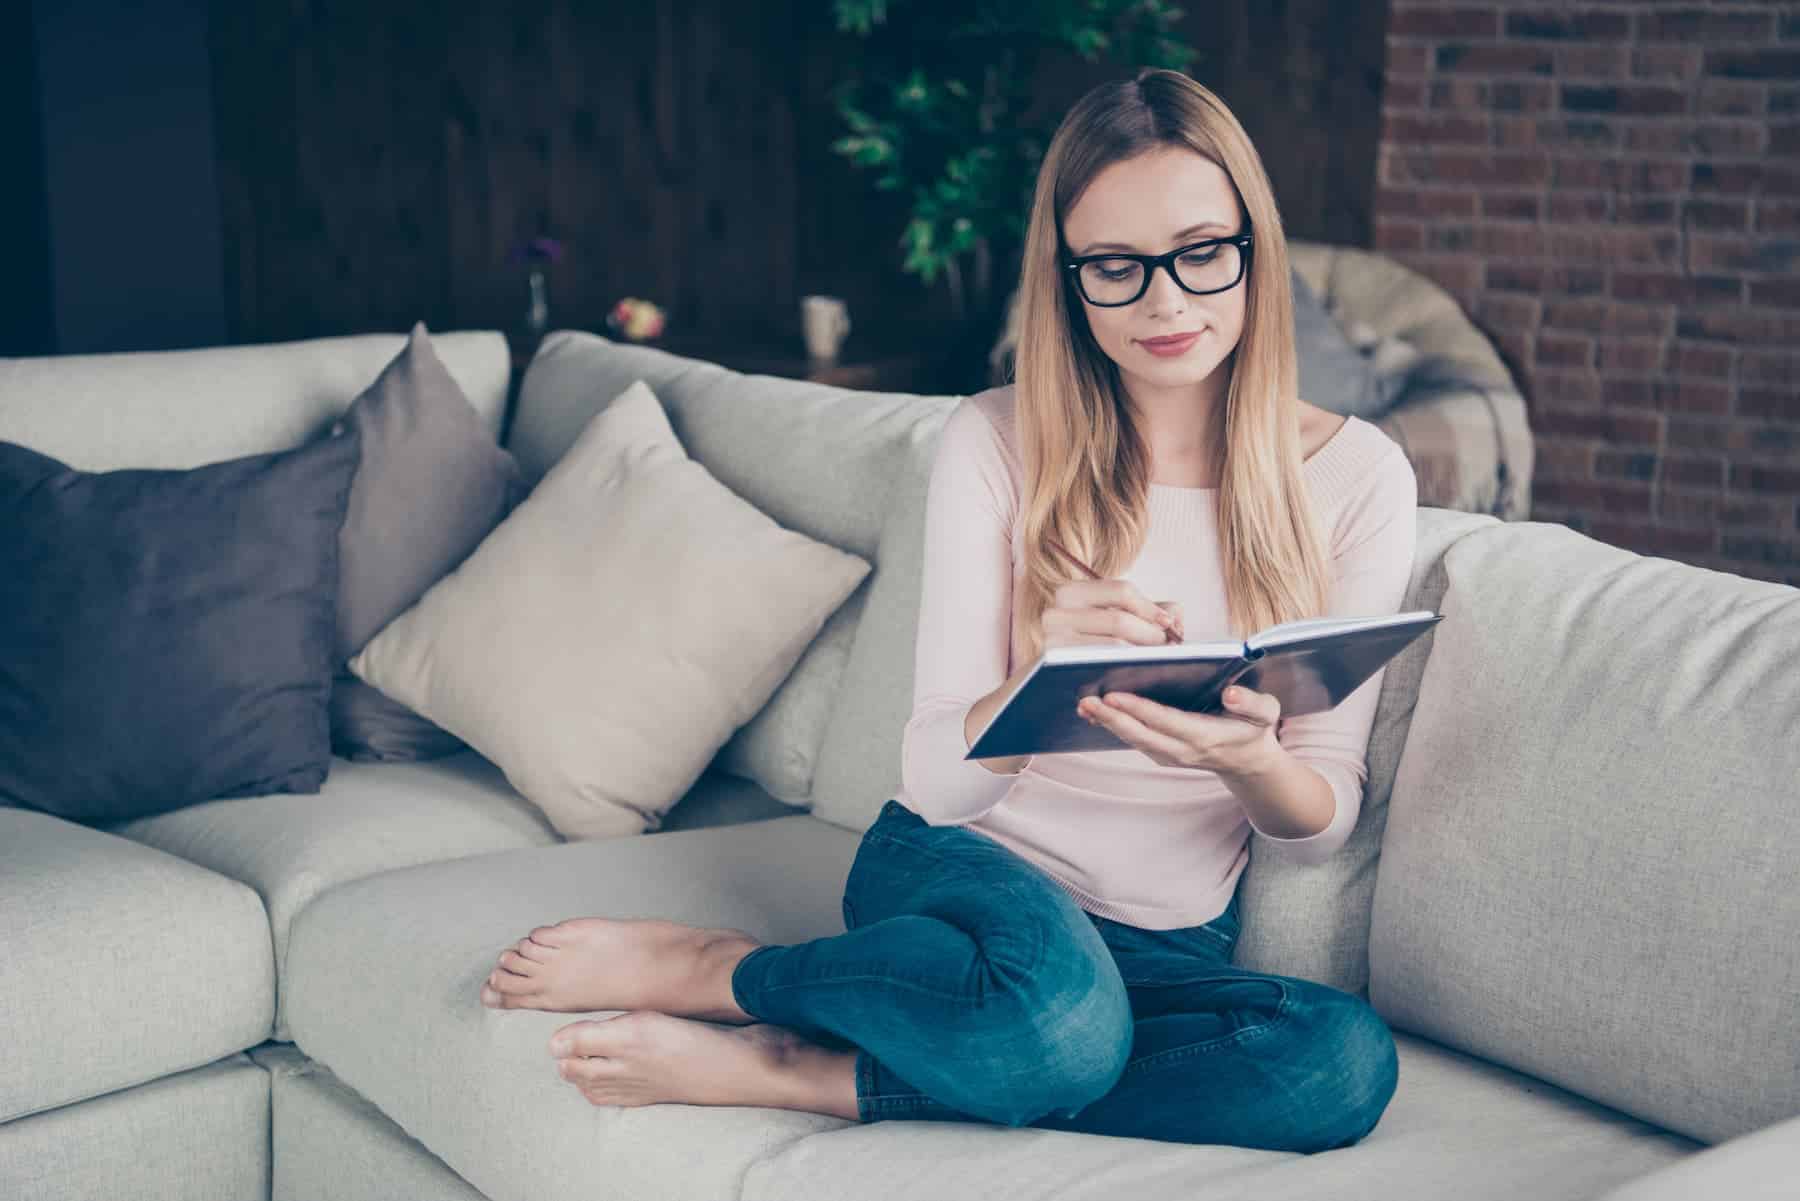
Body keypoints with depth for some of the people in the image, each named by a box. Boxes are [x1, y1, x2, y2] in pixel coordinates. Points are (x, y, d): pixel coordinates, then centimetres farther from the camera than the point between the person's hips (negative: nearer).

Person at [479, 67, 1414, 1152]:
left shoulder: (1357, 475, -4)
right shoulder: (996, 441, -7)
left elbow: (1326, 824, -3)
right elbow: (936, 779, -12)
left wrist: (1248, 760, -28)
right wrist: (1044, 675, -35)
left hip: (1171, 943, 3)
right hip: (969, 866, -3)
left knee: (1350, 1062, -33)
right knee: (1059, 1019, -40)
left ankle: (797, 1073, -20)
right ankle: (697, 970, -12)